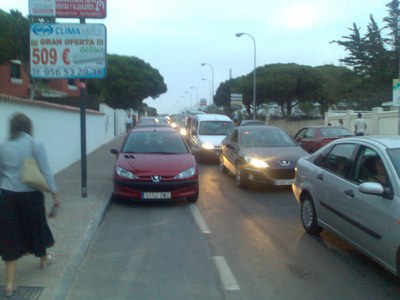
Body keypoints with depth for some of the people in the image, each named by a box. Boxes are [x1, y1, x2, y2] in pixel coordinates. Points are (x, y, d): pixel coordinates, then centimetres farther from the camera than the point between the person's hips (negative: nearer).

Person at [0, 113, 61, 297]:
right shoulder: (35, 145, -8)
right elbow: (45, 172, -9)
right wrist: (55, 193, -2)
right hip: (30, 195, -2)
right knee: (36, 228, 20)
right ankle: (44, 259, 46)